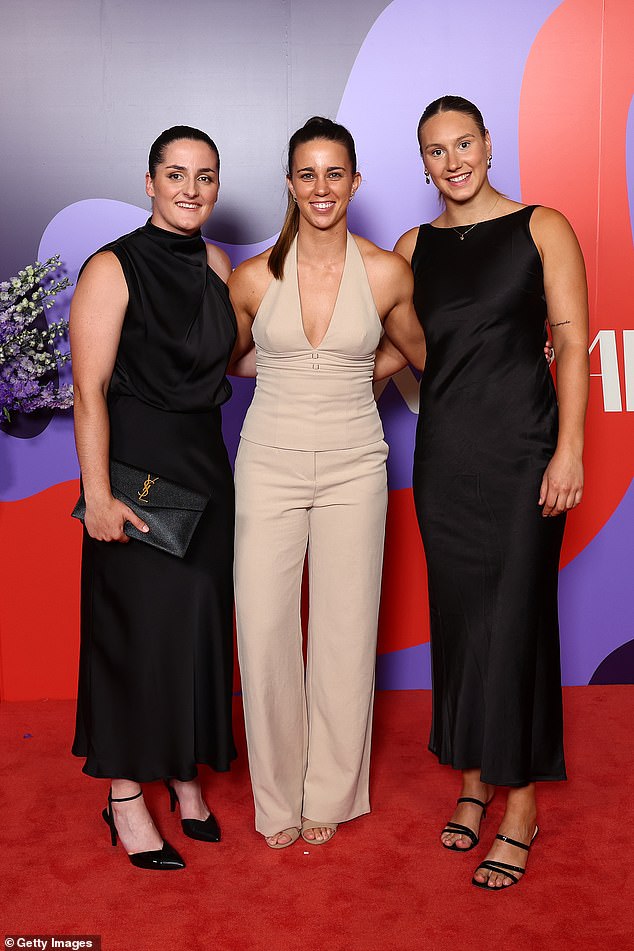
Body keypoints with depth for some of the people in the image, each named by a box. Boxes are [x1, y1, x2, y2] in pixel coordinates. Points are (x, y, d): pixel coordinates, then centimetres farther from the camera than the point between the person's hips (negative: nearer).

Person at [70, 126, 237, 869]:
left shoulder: (216, 264, 8)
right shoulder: (113, 269, -11)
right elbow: (90, 390, -16)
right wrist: (98, 494, -21)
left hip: (205, 465, 6)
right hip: (135, 468, -6)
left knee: (200, 620, 11)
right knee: (136, 626, 1)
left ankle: (184, 774, 30)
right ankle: (125, 796, 18)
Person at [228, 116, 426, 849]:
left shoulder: (386, 273, -3)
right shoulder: (253, 278, -1)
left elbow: (422, 353, 14)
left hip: (353, 466, 0)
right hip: (269, 464, 1)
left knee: (345, 633, 6)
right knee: (264, 631, 2)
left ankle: (329, 794, 27)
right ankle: (278, 796, 24)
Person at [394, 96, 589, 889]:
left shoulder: (541, 228, 1)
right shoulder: (414, 246, 12)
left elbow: (571, 342, -5)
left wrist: (569, 448, -12)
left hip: (521, 446, -4)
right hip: (444, 452, 4)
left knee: (514, 617, -3)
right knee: (457, 612, 8)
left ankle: (520, 804, 9)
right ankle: (474, 781, 22)